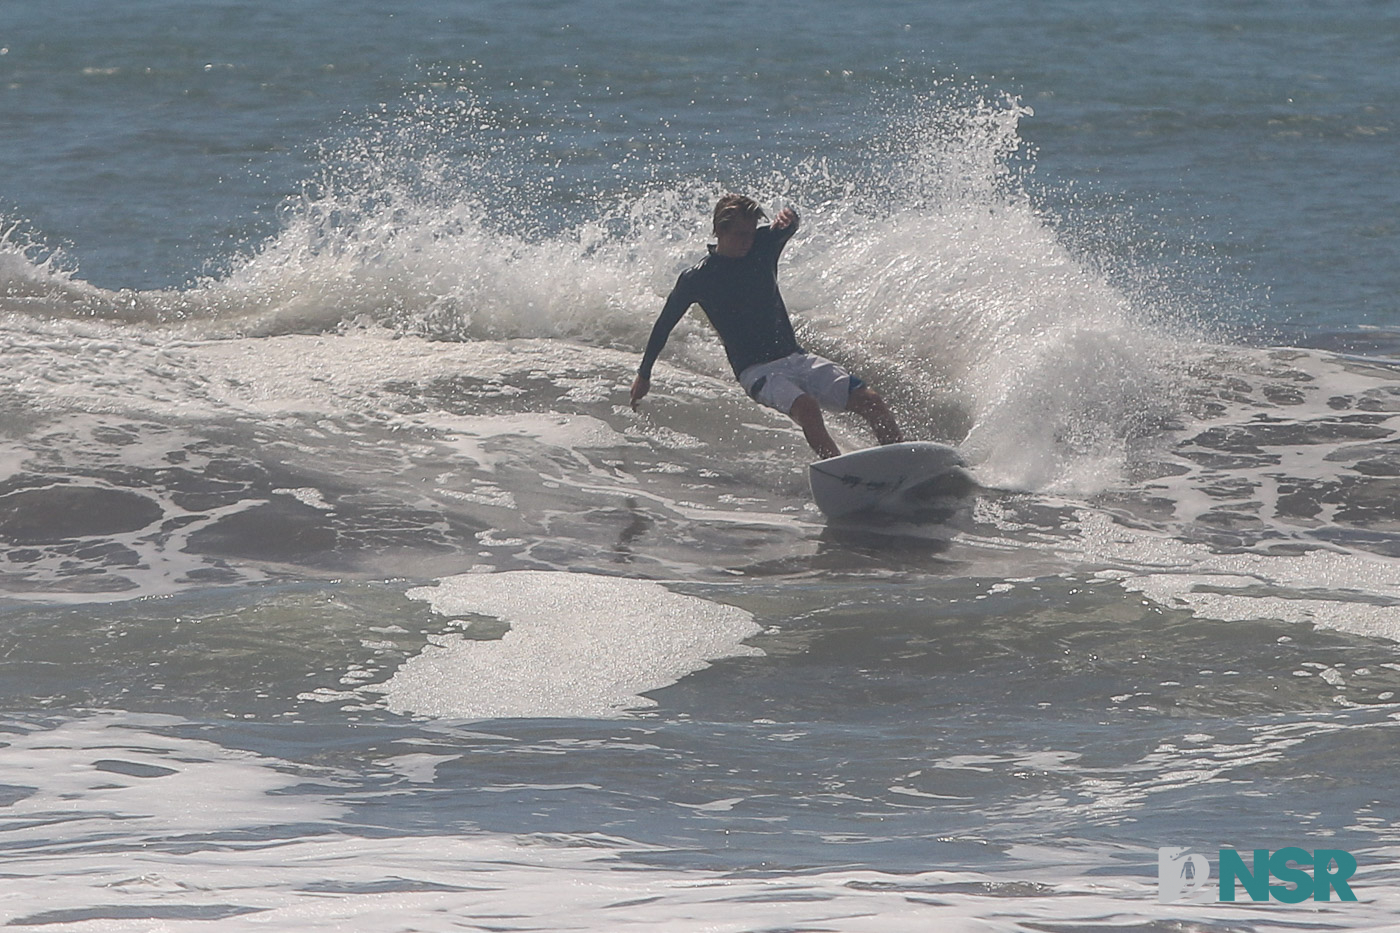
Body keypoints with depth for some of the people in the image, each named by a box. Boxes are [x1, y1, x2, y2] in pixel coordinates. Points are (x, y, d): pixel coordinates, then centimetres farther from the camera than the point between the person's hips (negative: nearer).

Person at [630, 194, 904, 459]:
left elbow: (789, 227, -12)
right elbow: (665, 324, 7)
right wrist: (644, 374, 13)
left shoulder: (762, 247, 5)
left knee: (870, 401, -12)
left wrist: (787, 217, -38)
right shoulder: (696, 278, -4)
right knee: (806, 407, -35)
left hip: (795, 358, 5)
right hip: (757, 370, -5)